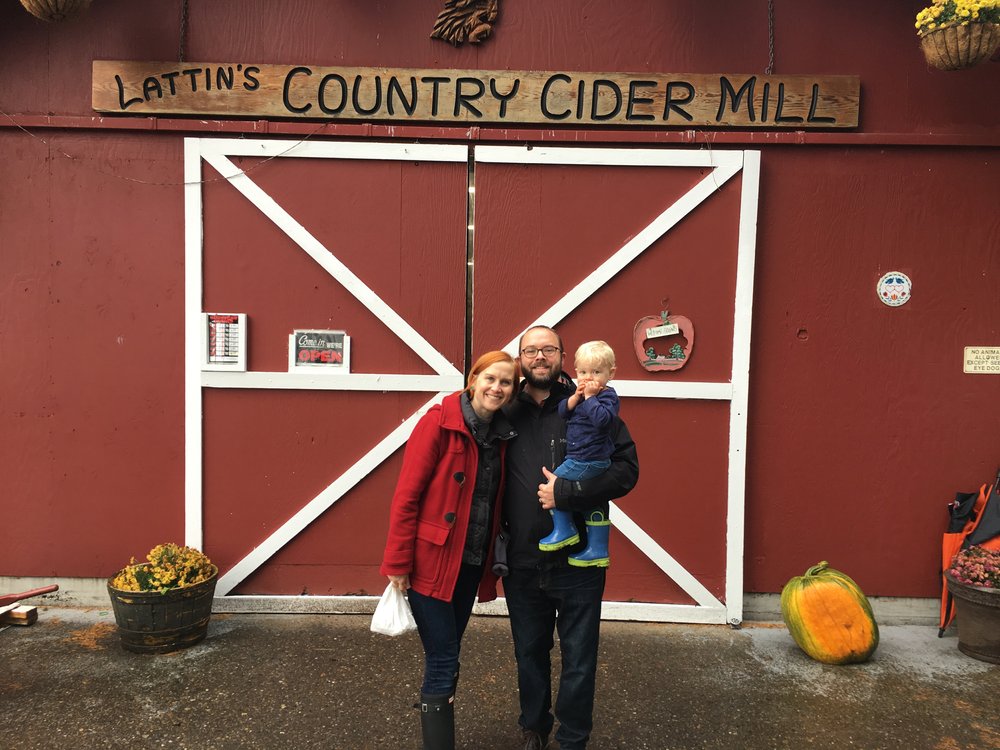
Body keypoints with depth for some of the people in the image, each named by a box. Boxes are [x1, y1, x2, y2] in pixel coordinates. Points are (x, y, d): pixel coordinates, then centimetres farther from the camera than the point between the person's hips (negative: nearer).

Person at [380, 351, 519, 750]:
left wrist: (495, 558, 6)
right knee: (443, 664, 1)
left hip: (471, 564, 6)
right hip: (431, 563, -6)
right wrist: (398, 563, -14)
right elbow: (406, 496, -14)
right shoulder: (438, 422, -14)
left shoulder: (501, 434, 4)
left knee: (445, 660, 19)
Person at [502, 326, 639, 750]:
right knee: (529, 654, 20)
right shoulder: (506, 413, 2)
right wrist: (497, 542, -1)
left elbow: (626, 468, -11)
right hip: (521, 563, 3)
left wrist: (567, 492, -19)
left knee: (579, 660, 10)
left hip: (578, 561, -2)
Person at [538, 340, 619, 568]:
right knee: (595, 507, 14)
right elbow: (562, 411, 4)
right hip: (579, 460, 9)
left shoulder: (608, 396, -12)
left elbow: (602, 419, -30)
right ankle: (598, 551, 22)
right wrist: (576, 396, -10)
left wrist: (590, 397, -21)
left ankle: (564, 530, 4)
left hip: (588, 461, -9)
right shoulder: (581, 394, 13)